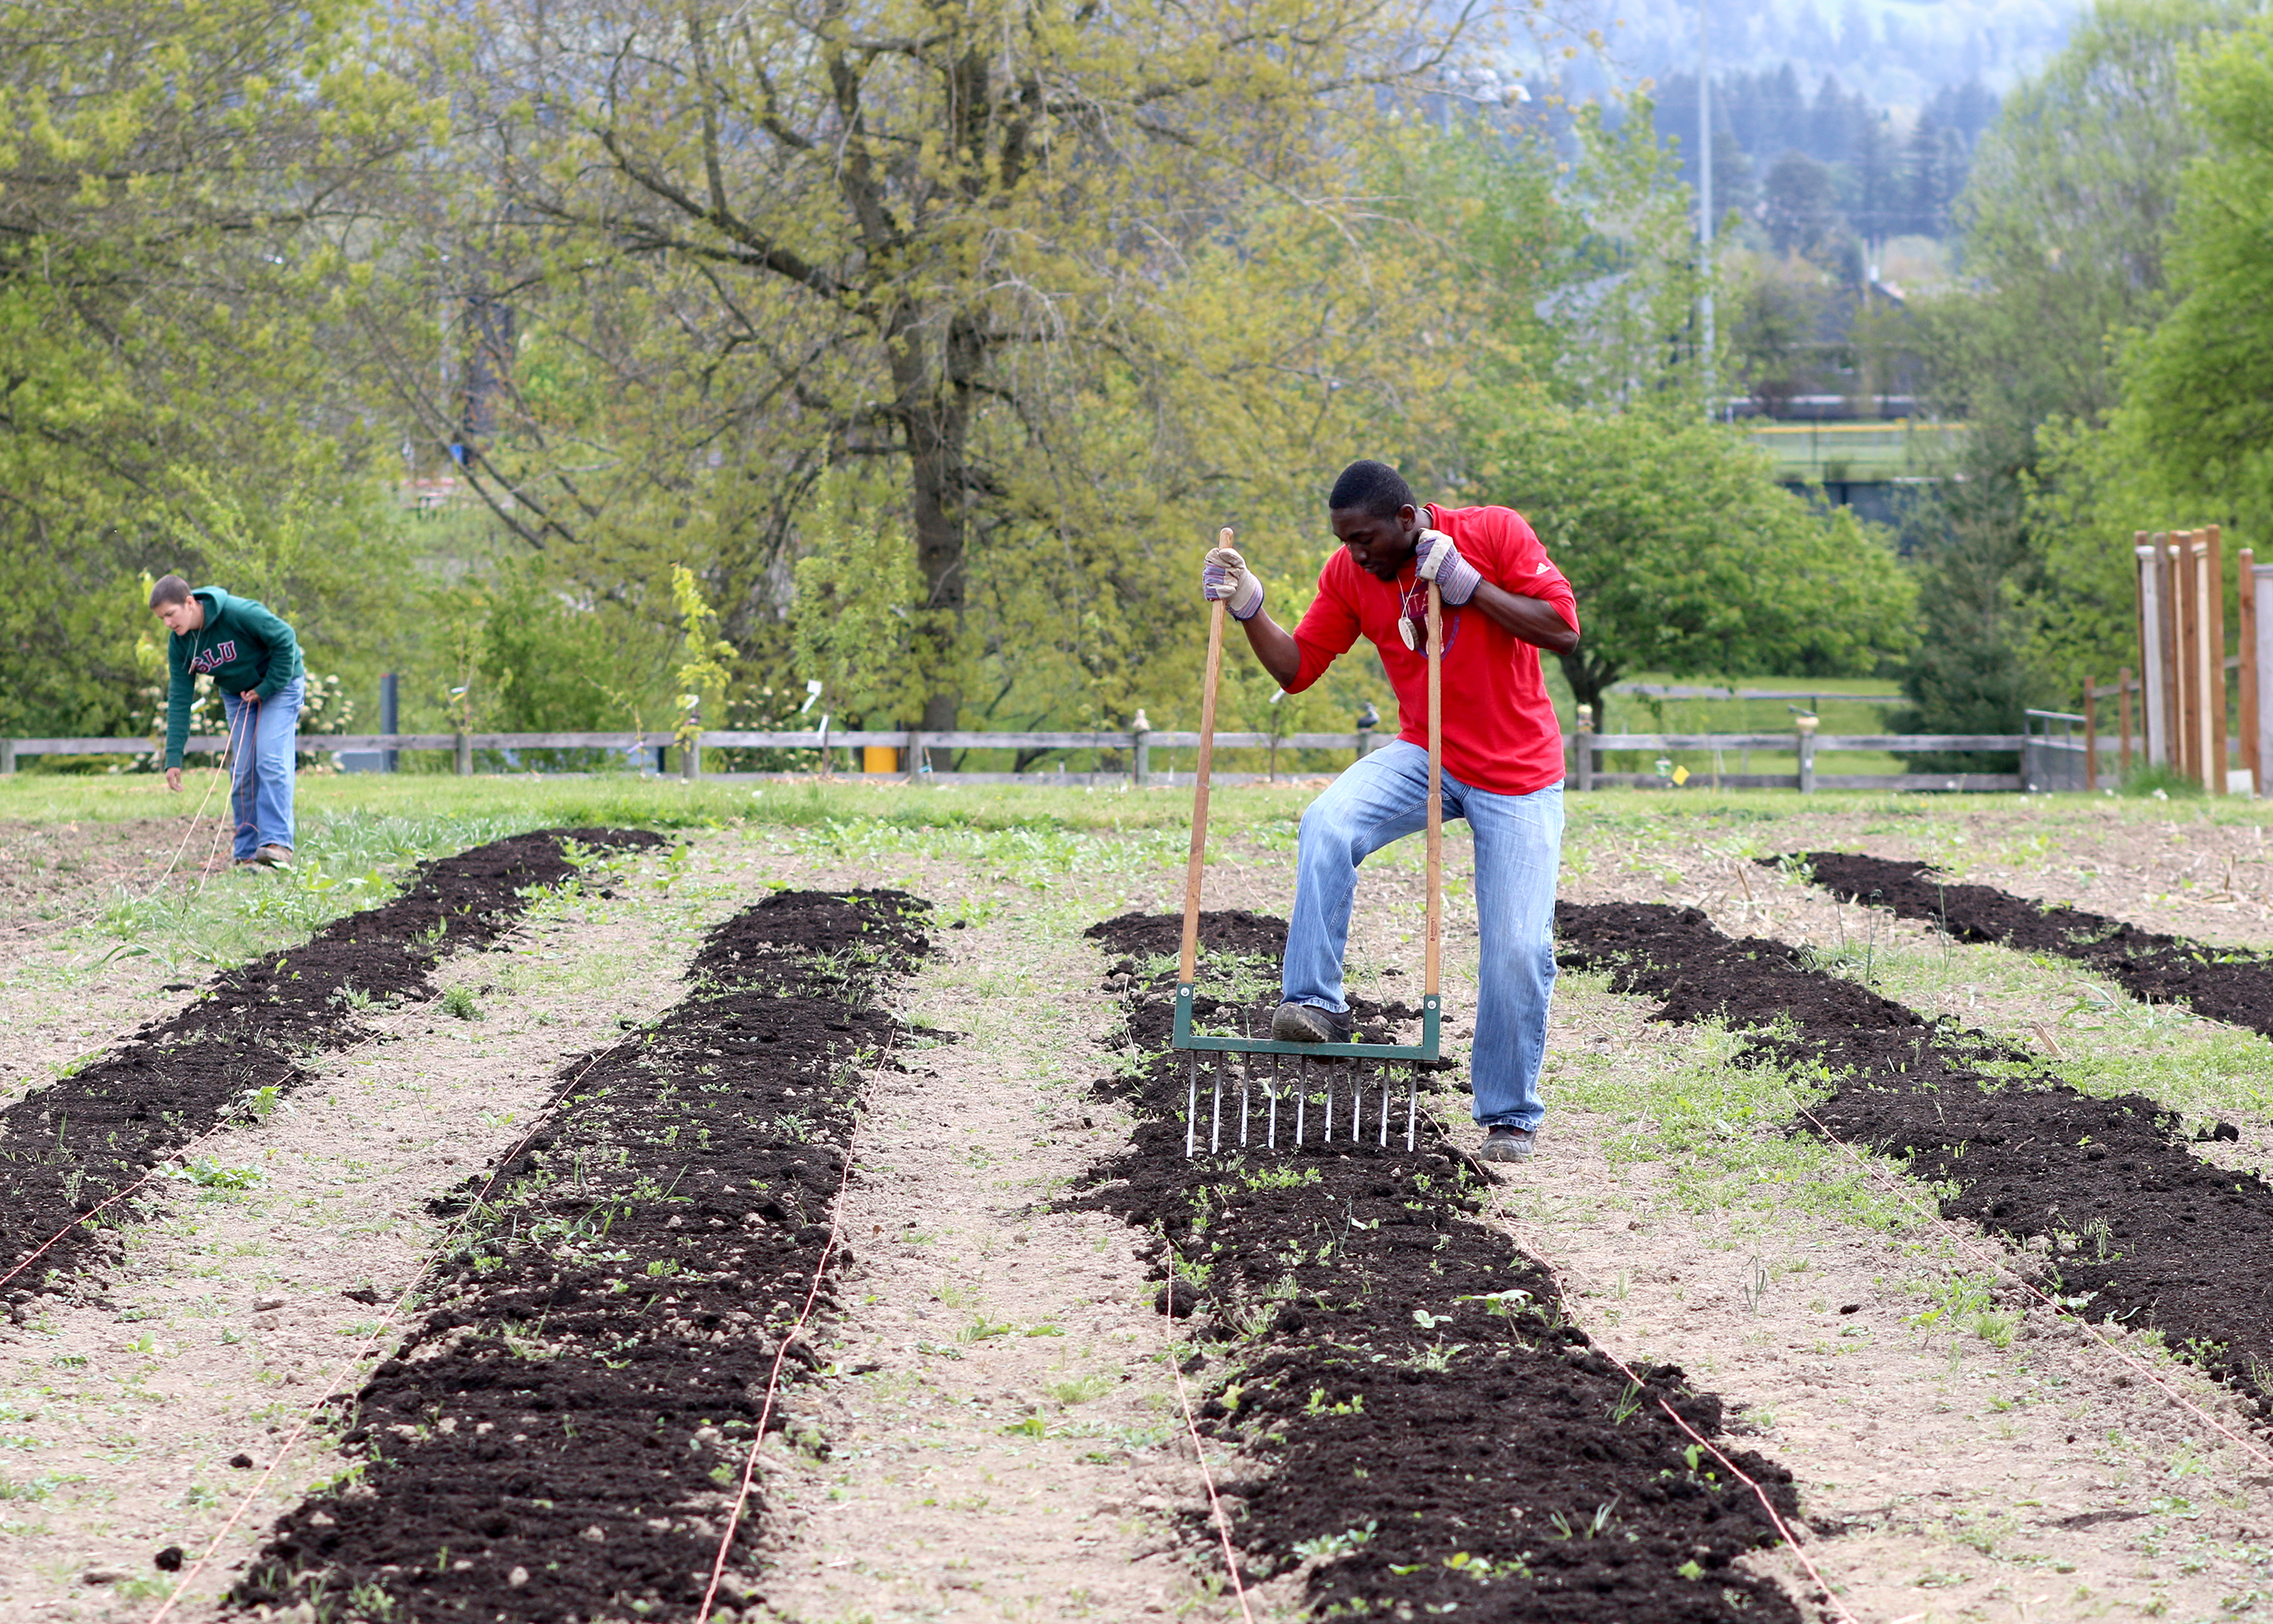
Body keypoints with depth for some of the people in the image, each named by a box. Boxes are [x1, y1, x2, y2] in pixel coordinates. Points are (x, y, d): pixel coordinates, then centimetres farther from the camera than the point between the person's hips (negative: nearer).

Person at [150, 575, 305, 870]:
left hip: (278, 683, -6)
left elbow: (284, 638, -22)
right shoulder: (179, 643, -12)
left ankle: (277, 843, -23)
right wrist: (173, 757, -13)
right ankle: (248, 853, 1)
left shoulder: (239, 613, -31)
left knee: (271, 762, -18)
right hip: (237, 695, 6)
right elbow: (179, 699, -9)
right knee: (242, 772, -3)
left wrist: (268, 687, -20)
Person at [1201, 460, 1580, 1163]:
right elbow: (1296, 668, 0)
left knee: (1518, 951, -5)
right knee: (1326, 826, -27)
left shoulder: (1495, 533, -13)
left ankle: (1510, 1116, 12)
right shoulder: (1348, 575, -3)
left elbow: (1564, 630, -16)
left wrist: (1468, 584, -23)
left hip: (1518, 776, -3)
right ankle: (1316, 1004, -20)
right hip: (1425, 757, 3)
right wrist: (1249, 609, -17)